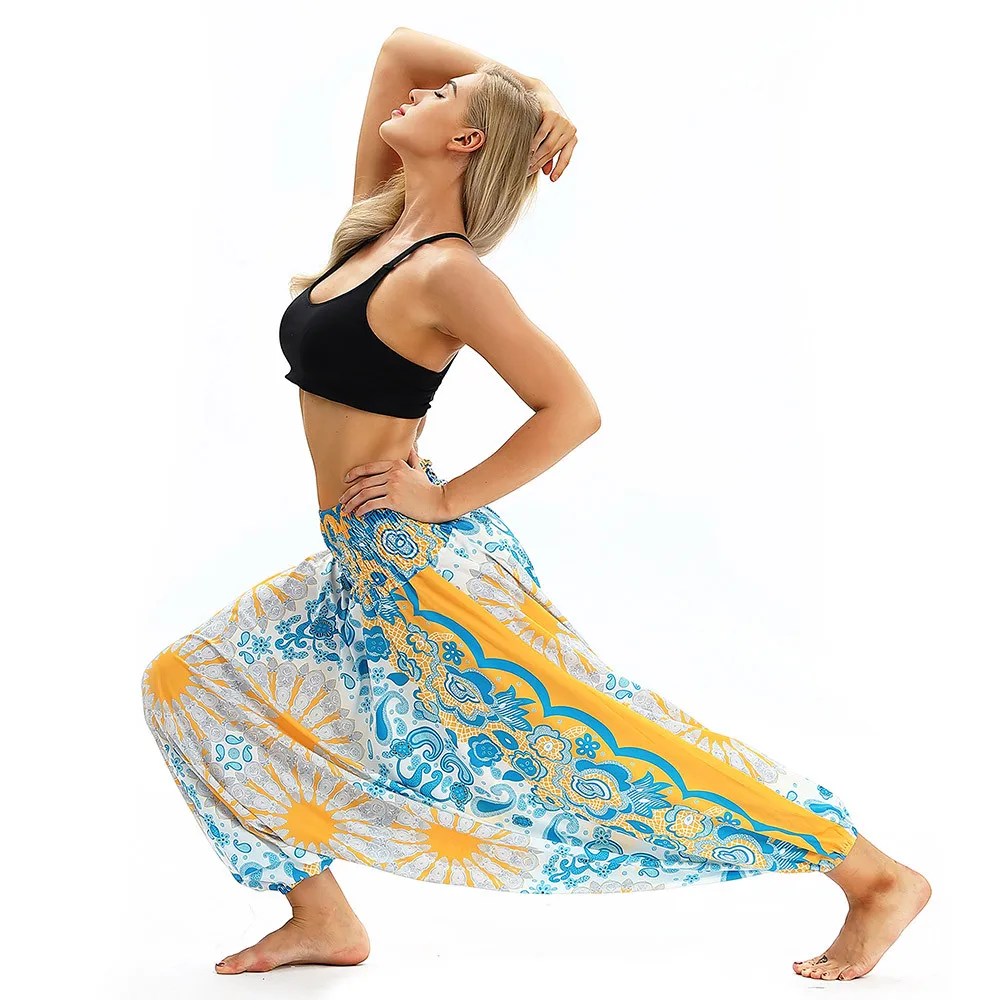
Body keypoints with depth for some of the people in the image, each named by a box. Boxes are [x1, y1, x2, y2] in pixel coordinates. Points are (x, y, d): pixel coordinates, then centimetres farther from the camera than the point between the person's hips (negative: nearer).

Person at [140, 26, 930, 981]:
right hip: (360, 569, 9)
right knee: (187, 681, 14)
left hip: (428, 564, -9)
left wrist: (446, 498, -15)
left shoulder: (443, 272, -16)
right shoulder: (372, 226, 7)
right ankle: (324, 920, 19)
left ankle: (878, 877, 8)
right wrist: (534, 92, 6)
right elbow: (399, 46, 15)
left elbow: (573, 410, -20)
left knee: (600, 743, -5)